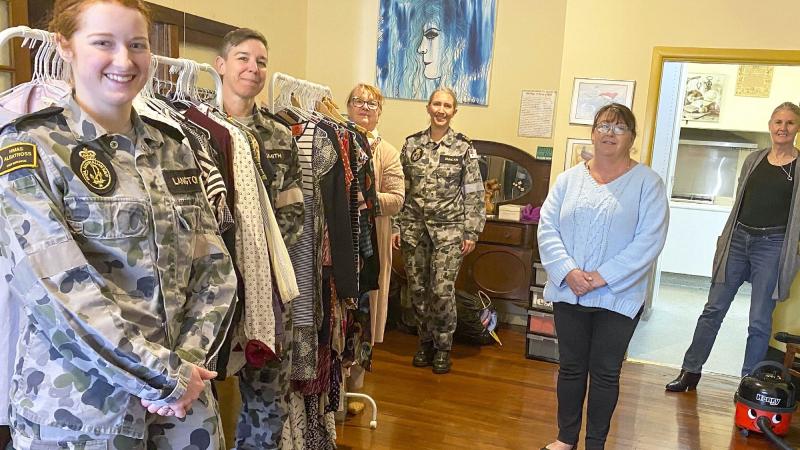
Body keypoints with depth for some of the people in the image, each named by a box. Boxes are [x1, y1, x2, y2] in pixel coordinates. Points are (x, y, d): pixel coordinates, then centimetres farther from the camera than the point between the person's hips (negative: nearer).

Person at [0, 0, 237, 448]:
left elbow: (216, 266, 2)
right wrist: (164, 376, -17)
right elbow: (59, 289, -17)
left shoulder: (173, 149, 6)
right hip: (78, 408, -4)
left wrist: (187, 360, -11)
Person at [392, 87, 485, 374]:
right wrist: (397, 226, 5)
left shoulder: (463, 148, -1)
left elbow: (474, 194, -1)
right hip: (414, 227, 3)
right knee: (418, 289, 8)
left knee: (443, 291, -4)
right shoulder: (412, 144, 6)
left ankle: (443, 348, 17)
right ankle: (425, 342, 28)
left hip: (448, 229, -2)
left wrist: (472, 232, -4)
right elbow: (401, 189, 9)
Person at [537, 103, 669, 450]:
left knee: (605, 372, 8)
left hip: (618, 297, -2)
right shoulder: (569, 179, 6)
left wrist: (602, 276, -18)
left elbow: (650, 240, -12)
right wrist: (568, 271, -15)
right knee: (570, 367, 13)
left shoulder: (647, 183, -3)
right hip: (568, 292, 3)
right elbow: (547, 228, 0)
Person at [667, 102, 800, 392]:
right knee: (713, 309, 7)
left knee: (759, 321, 2)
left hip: (772, 246, -3)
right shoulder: (754, 160, 9)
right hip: (738, 240, 3)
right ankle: (690, 370, 18)